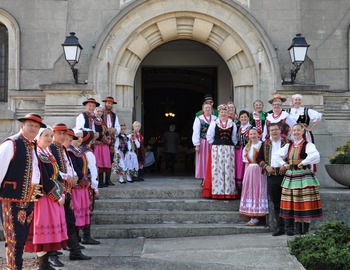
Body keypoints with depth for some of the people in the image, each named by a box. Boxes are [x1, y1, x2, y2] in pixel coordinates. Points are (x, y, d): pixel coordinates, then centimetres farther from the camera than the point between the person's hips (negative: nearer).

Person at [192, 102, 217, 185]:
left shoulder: (215, 119, 8)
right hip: (203, 143, -1)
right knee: (203, 161, 2)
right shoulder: (199, 119, 4)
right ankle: (204, 180, 7)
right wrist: (197, 145, -6)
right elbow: (196, 132, 1)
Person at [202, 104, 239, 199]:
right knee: (217, 169, -3)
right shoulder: (214, 123, 4)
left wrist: (232, 146, 5)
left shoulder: (232, 124, 10)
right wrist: (216, 144, 3)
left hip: (229, 149, 2)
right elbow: (209, 137, 3)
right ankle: (217, 192, 0)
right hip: (216, 149, -2)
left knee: (229, 169, 0)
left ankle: (229, 191, 3)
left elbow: (234, 138, 13)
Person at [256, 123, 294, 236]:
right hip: (271, 176, 3)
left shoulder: (287, 142, 3)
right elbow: (259, 158, 15)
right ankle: (279, 227, 15)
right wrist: (266, 166, -2)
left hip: (285, 175, -3)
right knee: (276, 203, 7)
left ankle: (289, 227, 4)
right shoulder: (265, 144, 12)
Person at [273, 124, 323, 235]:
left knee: (306, 203, -4)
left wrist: (303, 163, -18)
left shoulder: (307, 145, -4)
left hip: (304, 177, -5)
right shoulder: (288, 146, 13)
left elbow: (315, 156, -23)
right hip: (291, 177, 5)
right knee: (294, 204, 6)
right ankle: (298, 229, 13)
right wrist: (283, 164, 7)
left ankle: (306, 229, 2)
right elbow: (277, 155, 21)